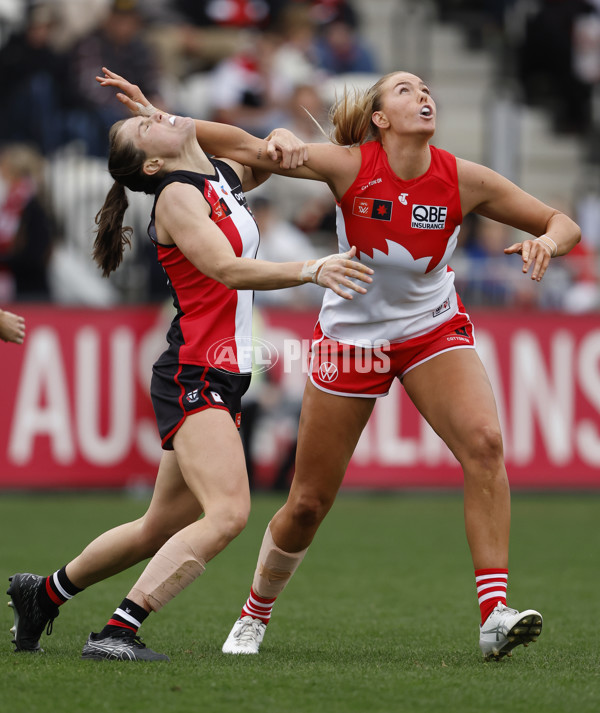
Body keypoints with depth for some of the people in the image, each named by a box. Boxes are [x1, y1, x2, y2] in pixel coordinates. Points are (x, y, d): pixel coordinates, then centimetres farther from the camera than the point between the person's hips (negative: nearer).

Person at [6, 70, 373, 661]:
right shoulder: (177, 196, -10)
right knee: (227, 512, -24)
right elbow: (226, 268, -24)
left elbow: (274, 151, 33)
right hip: (193, 376, -9)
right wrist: (310, 270, -34)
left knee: (163, 528, 16)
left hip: (220, 380, 9)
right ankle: (116, 633, -25)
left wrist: (277, 143, 8)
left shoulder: (224, 177, 14)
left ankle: (43, 593, 33)